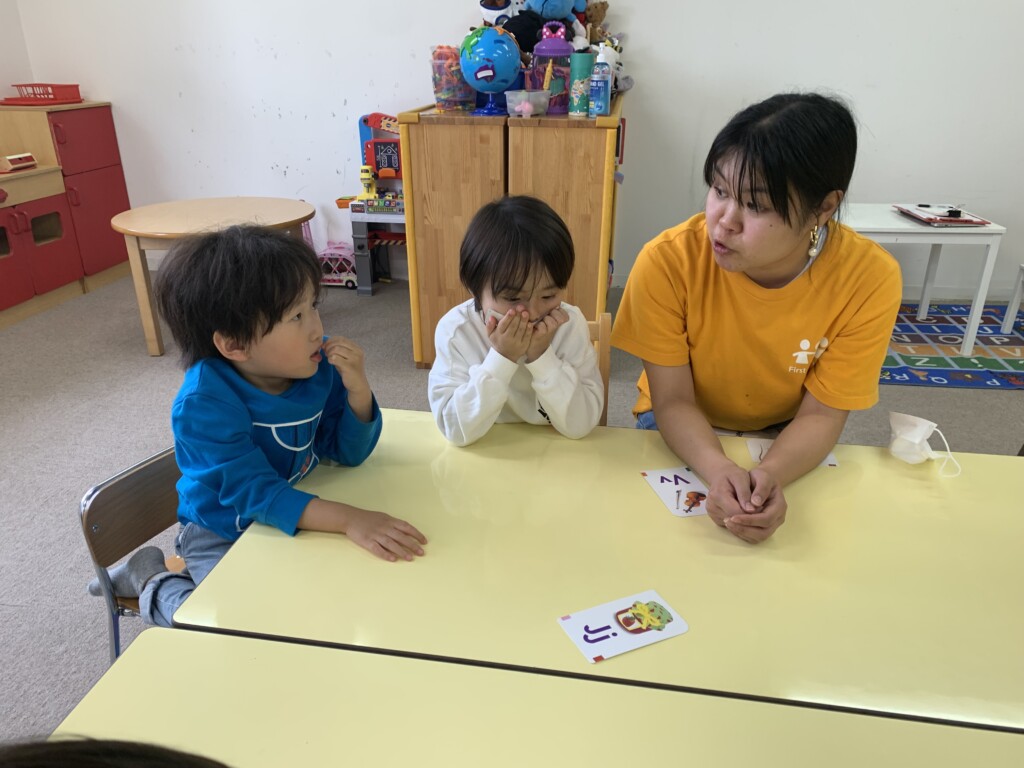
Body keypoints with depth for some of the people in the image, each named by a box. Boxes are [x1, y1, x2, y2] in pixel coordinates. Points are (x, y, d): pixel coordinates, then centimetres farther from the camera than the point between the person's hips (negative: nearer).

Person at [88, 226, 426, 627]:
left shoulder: (317, 366, -16)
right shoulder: (203, 404, -30)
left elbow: (348, 453, -9)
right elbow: (254, 492, -36)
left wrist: (357, 389, -28)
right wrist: (349, 518, -49)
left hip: (295, 515, 6)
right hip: (225, 533, -5)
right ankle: (156, 585, 14)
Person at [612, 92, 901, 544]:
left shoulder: (870, 279, -22)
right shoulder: (666, 262, -27)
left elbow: (821, 414, -16)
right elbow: (672, 401, -19)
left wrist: (769, 476, -36)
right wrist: (719, 470, -38)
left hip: (786, 438, 2)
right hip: (684, 434, -1)